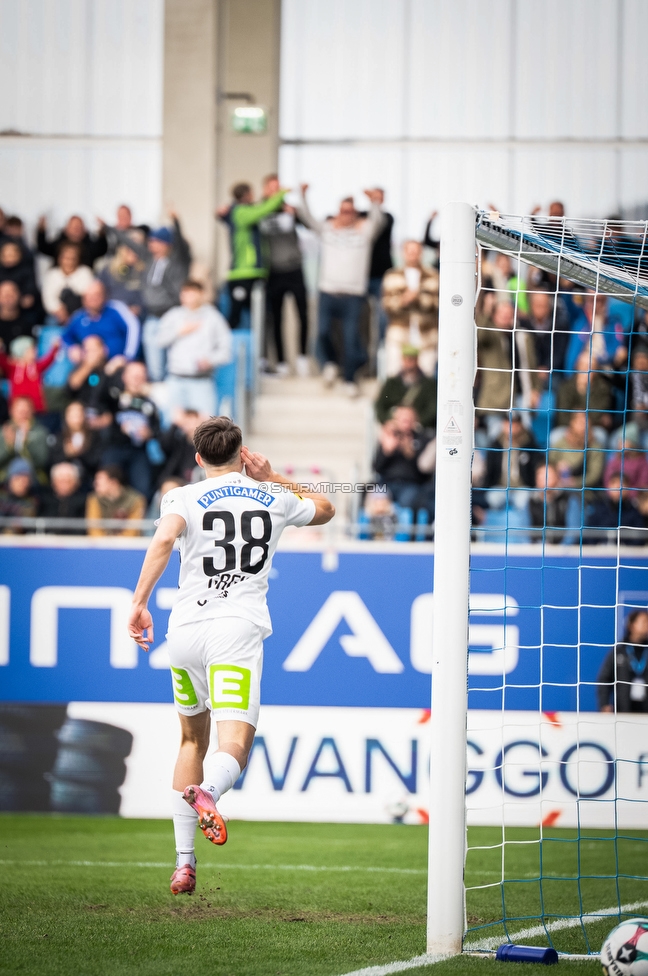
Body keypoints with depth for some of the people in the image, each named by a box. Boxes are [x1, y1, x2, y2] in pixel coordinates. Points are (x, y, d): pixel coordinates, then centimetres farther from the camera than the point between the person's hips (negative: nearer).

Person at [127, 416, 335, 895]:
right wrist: (272, 479, 35)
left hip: (185, 630, 2)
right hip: (237, 631, -2)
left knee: (192, 739, 20)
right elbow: (325, 509, 34)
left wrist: (140, 602, -17)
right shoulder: (274, 498, 14)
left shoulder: (185, 498, 7)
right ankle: (206, 792, -51)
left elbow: (164, 538, -15)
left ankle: (184, 862, 19)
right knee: (234, 745, -14)